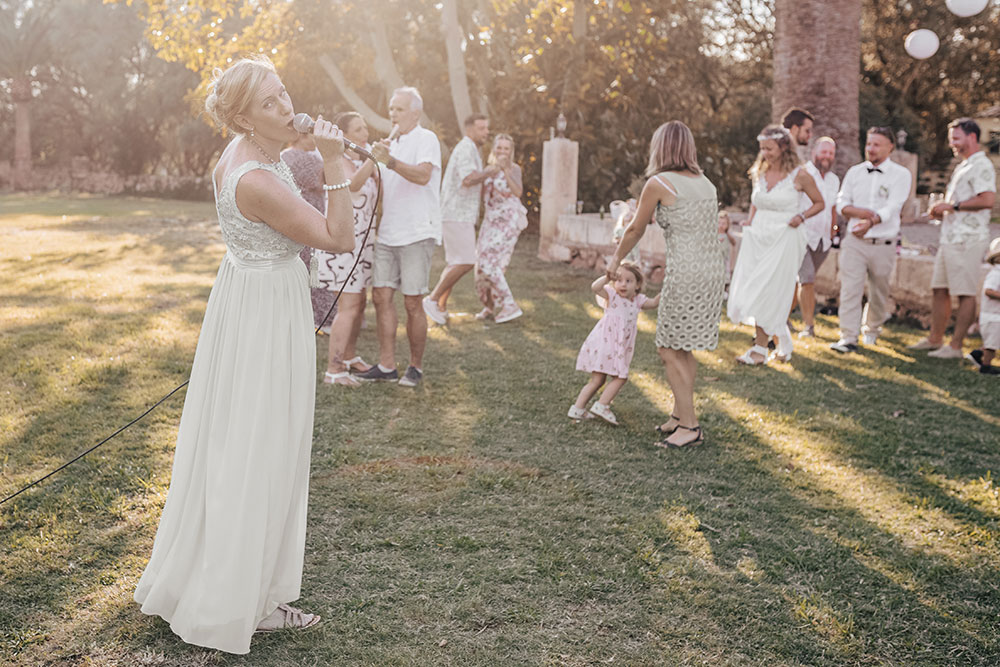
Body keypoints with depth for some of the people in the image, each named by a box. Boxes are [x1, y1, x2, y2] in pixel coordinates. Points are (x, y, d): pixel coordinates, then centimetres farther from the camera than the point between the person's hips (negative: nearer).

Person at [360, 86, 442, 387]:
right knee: (381, 295, 2)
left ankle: (416, 367, 8)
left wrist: (389, 161, -34)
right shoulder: (392, 144, 22)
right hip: (388, 233, 8)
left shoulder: (425, 139, -3)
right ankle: (386, 365, 7)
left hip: (417, 232, -7)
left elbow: (423, 175, -22)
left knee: (412, 303, -4)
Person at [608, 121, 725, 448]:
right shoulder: (705, 182, 13)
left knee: (669, 350, 3)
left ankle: (690, 425, 5)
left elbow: (636, 229, 5)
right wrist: (654, 215, 44)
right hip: (714, 270, 8)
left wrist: (616, 259, 21)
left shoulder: (658, 183, -7)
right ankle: (680, 415, 26)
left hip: (686, 274, -8)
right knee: (682, 348, 18)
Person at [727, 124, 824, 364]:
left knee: (768, 293, -7)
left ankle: (760, 348, 2)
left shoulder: (799, 176, -6)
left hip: (784, 239, -5)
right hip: (758, 237, 6)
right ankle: (783, 339, 23)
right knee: (752, 291, 3)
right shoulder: (759, 173, 8)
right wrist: (750, 221, 7)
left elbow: (819, 203, 5)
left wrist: (801, 216, -11)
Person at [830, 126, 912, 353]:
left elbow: (893, 206, -14)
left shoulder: (900, 174, -1)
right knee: (850, 289, -9)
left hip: (884, 244, -1)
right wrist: (860, 212, -15)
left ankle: (871, 330, 33)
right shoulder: (854, 172, 9)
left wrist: (872, 220, -30)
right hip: (855, 241, 1)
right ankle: (849, 337, -9)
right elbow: (842, 202, 5)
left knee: (879, 293, 10)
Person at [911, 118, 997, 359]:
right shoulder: (963, 166, 21)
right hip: (950, 238, 10)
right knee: (939, 289, 13)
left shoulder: (981, 166, -11)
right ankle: (935, 339, 22)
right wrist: (942, 211, 13)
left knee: (966, 293, -5)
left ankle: (955, 346, -4)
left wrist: (953, 206, -17)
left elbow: (987, 200, -24)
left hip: (967, 239, -10)